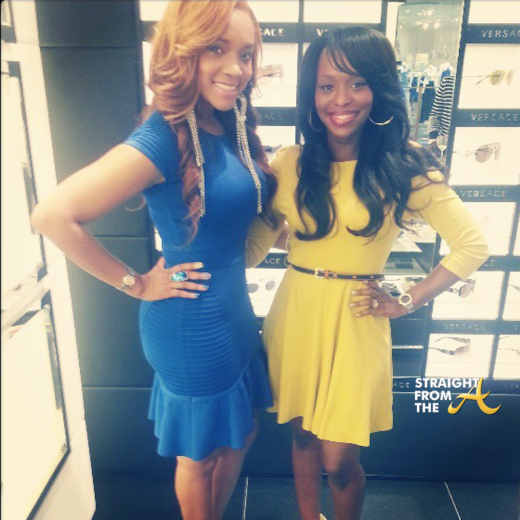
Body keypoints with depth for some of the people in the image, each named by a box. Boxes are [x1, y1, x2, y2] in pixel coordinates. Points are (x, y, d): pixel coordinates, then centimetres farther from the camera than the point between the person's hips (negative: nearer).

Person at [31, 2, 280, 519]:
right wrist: (136, 284, -19)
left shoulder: (231, 128, 1)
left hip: (234, 315, 8)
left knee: (238, 438, 26)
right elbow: (53, 215, -29)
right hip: (193, 325, -8)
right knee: (200, 454, 18)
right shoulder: (164, 138, -23)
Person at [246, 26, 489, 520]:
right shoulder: (289, 163, -2)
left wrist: (406, 302, -6)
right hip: (293, 317, 3)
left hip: (355, 324, -2)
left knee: (339, 459, 6)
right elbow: (252, 247, -1)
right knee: (303, 436, 20)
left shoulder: (404, 167, -8)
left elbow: (472, 245, -5)